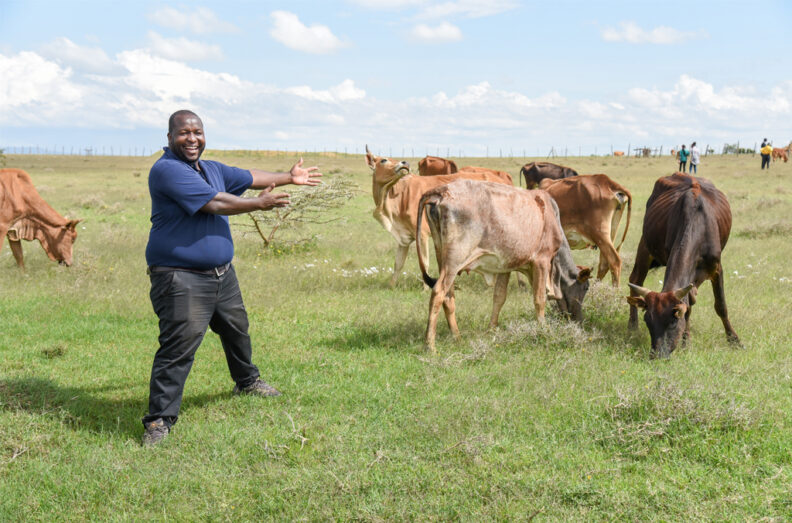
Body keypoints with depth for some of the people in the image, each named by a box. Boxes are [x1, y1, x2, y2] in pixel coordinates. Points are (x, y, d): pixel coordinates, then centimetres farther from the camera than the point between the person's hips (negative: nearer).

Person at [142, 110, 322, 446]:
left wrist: (288, 177, 32)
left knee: (237, 328, 26)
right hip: (182, 278, -10)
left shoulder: (212, 169, 14)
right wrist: (260, 203, -12)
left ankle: (247, 381, 51)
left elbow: (248, 178, 28)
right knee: (179, 344, -17)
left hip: (221, 273, 10)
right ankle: (159, 419, -13)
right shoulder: (167, 170, -17)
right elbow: (214, 203, -22)